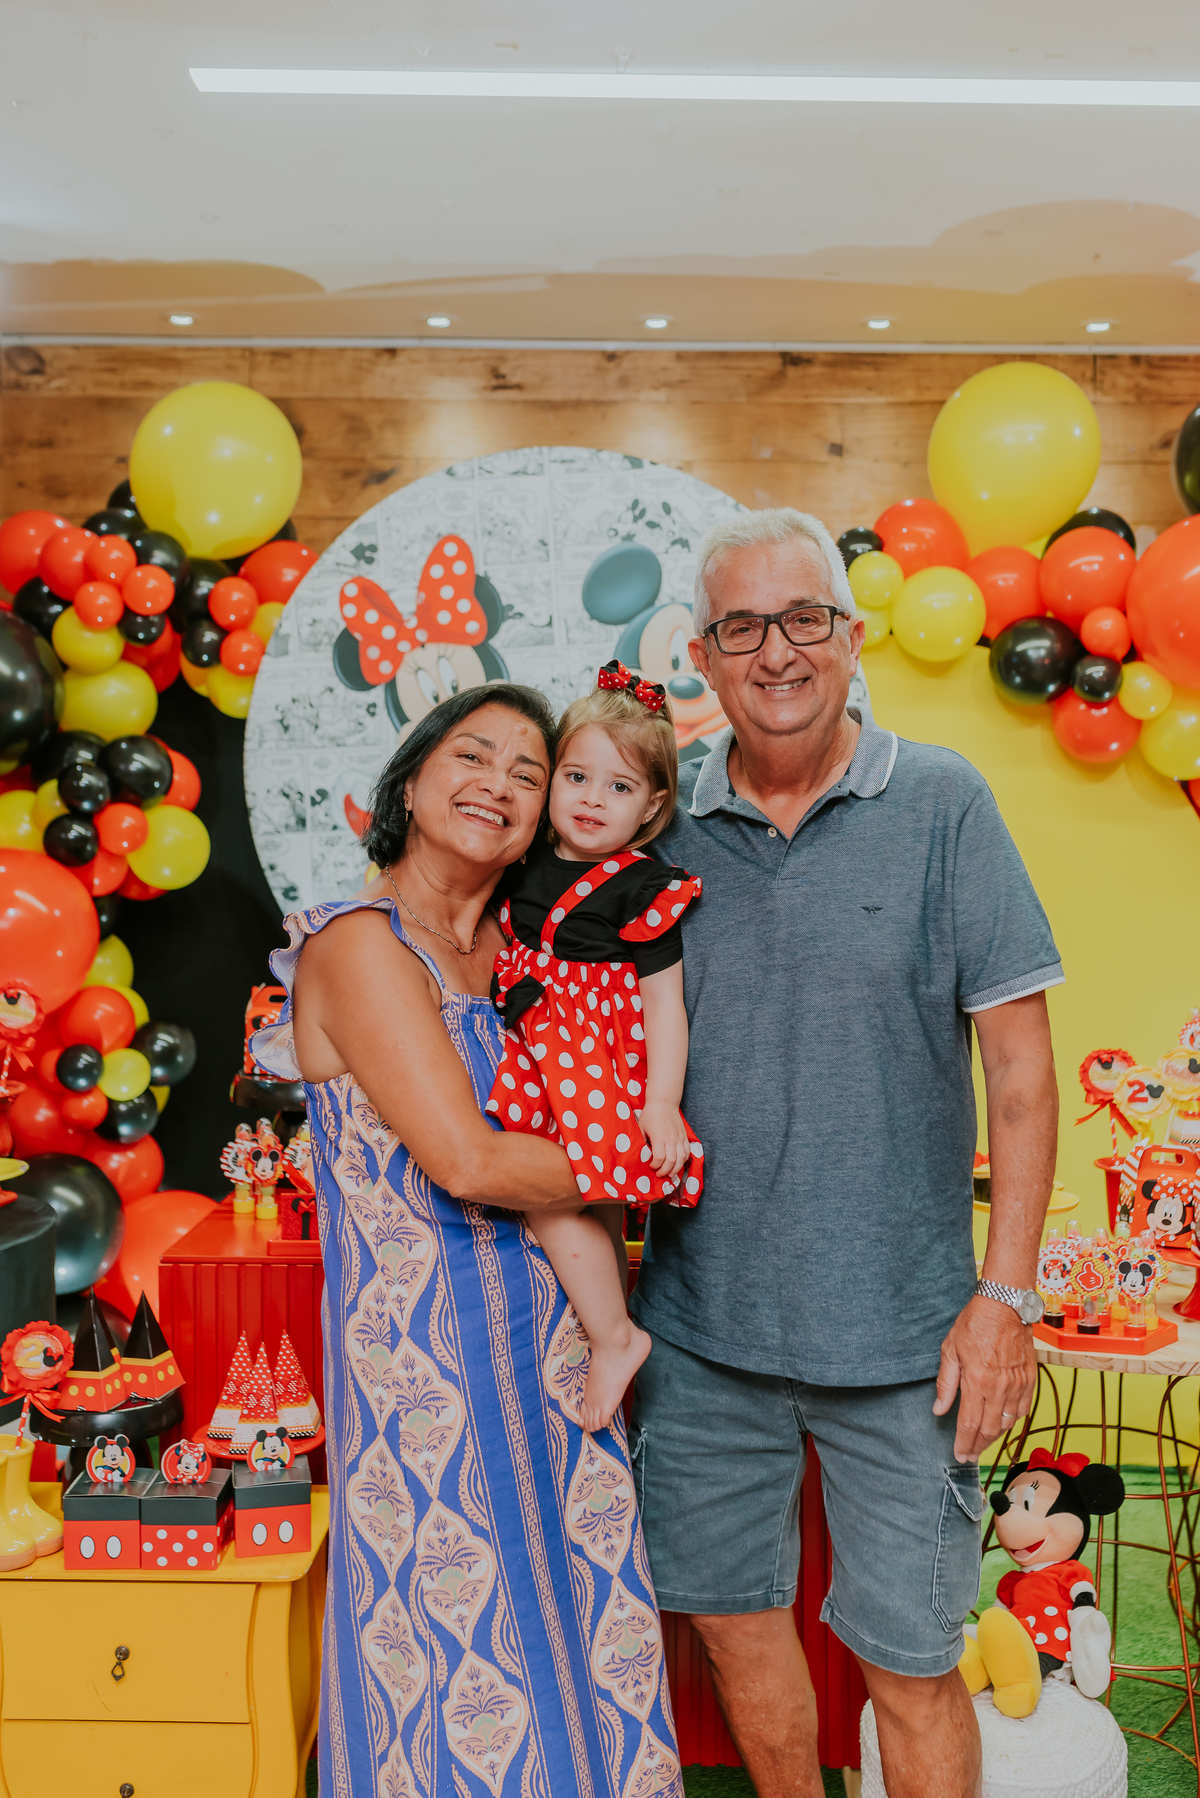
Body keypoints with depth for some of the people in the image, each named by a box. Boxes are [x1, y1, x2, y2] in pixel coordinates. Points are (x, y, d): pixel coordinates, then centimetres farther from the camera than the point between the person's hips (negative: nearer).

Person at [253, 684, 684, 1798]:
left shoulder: (510, 948, 10)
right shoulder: (360, 944, -13)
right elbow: (466, 1161, -20)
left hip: (546, 1335, 7)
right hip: (423, 1350, -7)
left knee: (581, 1625, 15)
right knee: (464, 1668, 6)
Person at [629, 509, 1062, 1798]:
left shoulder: (942, 805, -4)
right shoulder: (663, 829, 3)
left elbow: (1019, 1067, -5)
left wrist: (1006, 1294, -9)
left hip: (898, 1332, -3)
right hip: (698, 1325, 3)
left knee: (911, 1662, 8)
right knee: (732, 1617, 17)